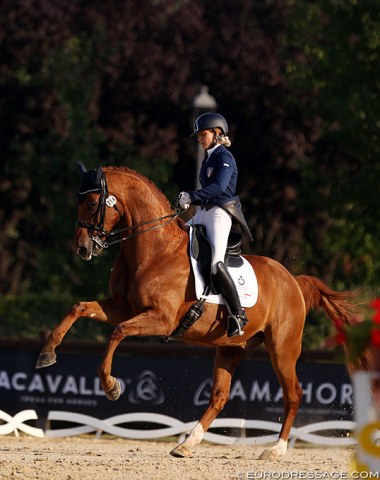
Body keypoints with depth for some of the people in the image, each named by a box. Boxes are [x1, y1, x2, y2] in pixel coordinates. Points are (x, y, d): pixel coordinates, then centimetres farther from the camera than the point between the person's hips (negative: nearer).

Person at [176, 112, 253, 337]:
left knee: (216, 264, -23)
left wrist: (192, 196, -29)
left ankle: (238, 315, -19)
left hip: (220, 213, -10)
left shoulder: (224, 157, -8)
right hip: (203, 213, 10)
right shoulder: (209, 159, 19)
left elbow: (219, 186, -24)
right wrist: (189, 201, 8)